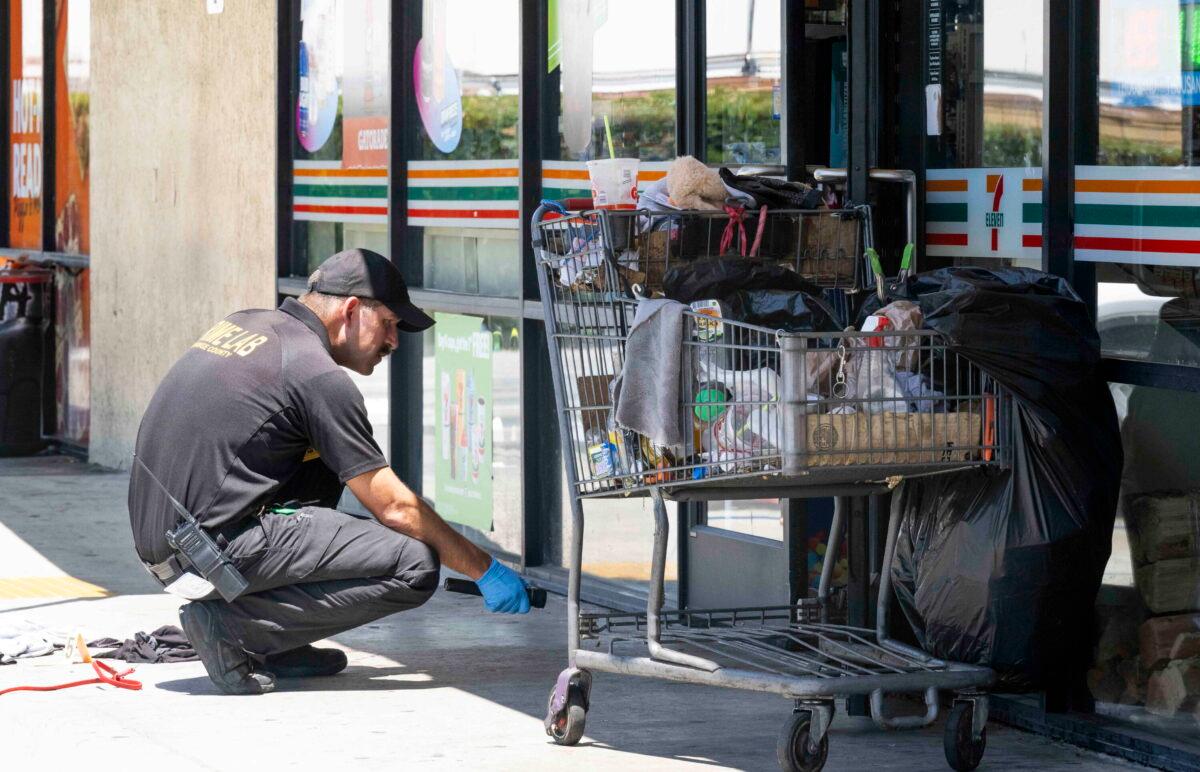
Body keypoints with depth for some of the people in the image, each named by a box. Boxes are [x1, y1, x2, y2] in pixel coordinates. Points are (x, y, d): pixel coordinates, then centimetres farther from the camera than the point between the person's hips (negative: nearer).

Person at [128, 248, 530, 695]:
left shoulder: (244, 323, 16)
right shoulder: (317, 374, -9)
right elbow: (396, 508, -7)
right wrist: (485, 571, 4)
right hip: (215, 551, -9)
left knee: (325, 467, 27)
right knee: (415, 566, -10)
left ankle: (273, 645, 16)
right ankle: (231, 625, -9)